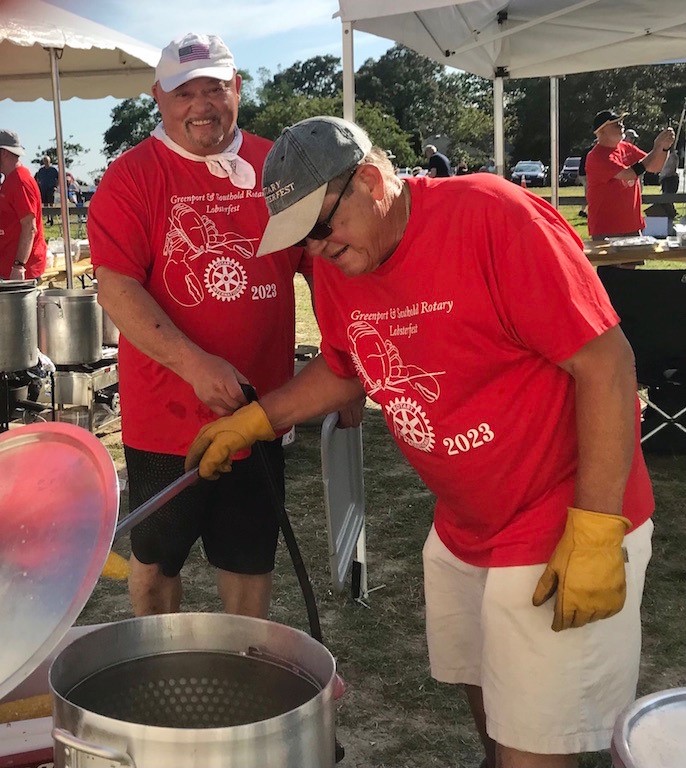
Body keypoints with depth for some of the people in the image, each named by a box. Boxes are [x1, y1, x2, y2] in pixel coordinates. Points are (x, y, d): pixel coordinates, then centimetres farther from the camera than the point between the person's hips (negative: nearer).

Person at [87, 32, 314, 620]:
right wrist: (196, 365, -27)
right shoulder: (132, 176, -7)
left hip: (260, 410, 3)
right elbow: (115, 287, -17)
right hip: (166, 417, -2)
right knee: (157, 557, 15)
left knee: (251, 558, 16)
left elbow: (320, 264, 11)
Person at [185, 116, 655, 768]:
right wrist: (252, 421, 6)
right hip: (461, 531, 7)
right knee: (484, 704, 20)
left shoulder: (495, 217, -23)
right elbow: (342, 370, 19)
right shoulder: (336, 266, 0)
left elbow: (607, 362, -22)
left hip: (564, 530, -7)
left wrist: (595, 533, -23)